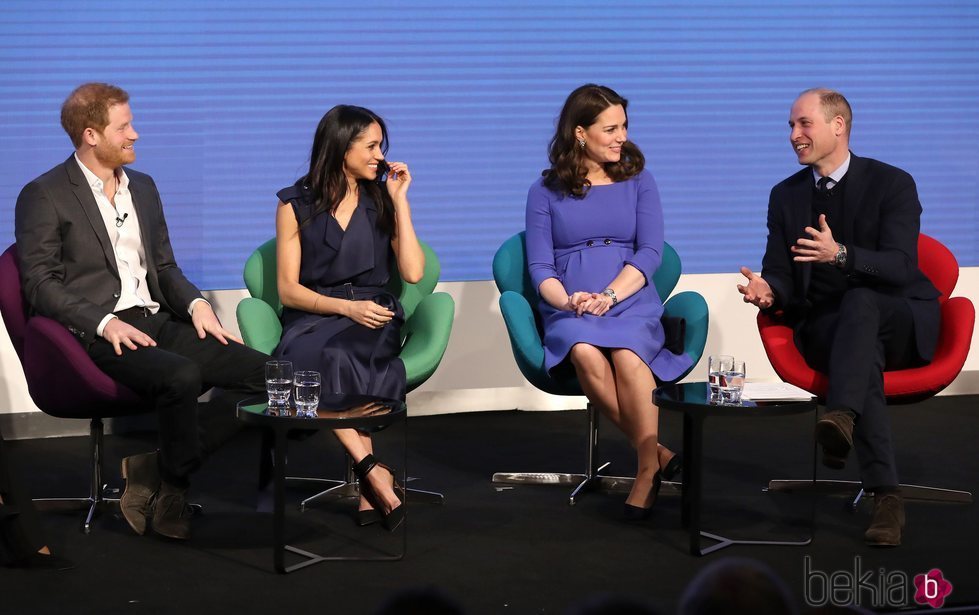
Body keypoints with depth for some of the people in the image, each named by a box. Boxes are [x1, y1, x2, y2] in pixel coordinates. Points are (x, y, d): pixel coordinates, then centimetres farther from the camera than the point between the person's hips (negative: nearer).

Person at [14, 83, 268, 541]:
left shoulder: (143, 188, 20)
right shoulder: (44, 197, -1)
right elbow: (40, 284, -8)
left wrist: (195, 303, 2)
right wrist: (105, 322, -20)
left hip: (157, 323, 7)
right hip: (96, 336, -7)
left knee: (262, 373, -14)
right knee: (182, 376, -36)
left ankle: (155, 470, -8)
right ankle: (171, 489, -11)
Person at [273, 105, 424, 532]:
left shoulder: (382, 201, 15)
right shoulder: (296, 205, 8)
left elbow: (413, 272, 2)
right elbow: (288, 290, 2)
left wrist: (400, 200, 3)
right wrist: (345, 307, -14)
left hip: (372, 317, 1)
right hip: (313, 318, -1)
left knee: (339, 356, -36)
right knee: (317, 357, -38)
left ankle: (368, 491, -38)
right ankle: (373, 471, -39)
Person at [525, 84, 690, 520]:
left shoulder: (638, 182, 14)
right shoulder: (545, 192, 12)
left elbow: (650, 252, 3)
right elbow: (540, 266, 6)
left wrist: (609, 296, -14)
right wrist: (566, 301, -16)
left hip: (633, 303, 0)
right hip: (569, 312, 0)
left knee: (627, 354, -36)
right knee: (585, 353, -36)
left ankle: (648, 468, -26)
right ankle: (654, 451, -23)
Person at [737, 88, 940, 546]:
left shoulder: (892, 184, -3)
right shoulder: (786, 196, 11)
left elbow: (900, 267, -15)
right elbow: (782, 273, 7)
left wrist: (840, 254, -33)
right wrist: (768, 290, -19)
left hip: (902, 322, -2)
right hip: (824, 326, 2)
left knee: (859, 300, -36)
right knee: (864, 354, -34)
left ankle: (841, 416, -56)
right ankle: (885, 495, -44)